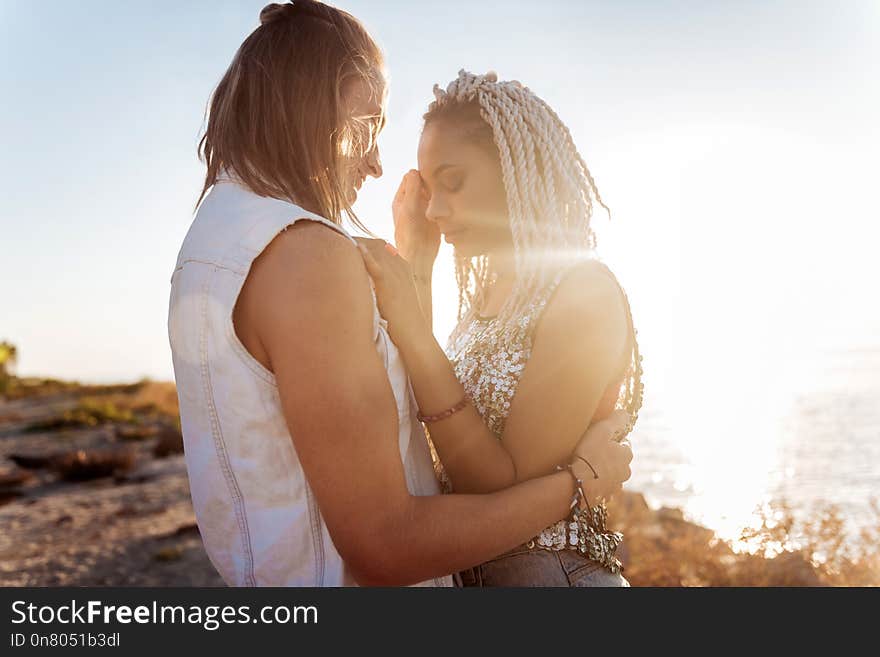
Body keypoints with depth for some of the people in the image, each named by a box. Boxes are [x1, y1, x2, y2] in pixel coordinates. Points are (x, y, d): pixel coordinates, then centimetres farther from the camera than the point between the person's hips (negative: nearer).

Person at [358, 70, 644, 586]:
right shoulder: (485, 297, 5)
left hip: (551, 571, -7)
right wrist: (417, 269, 0)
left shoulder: (584, 290, -18)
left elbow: (509, 488, -22)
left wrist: (412, 332, -27)